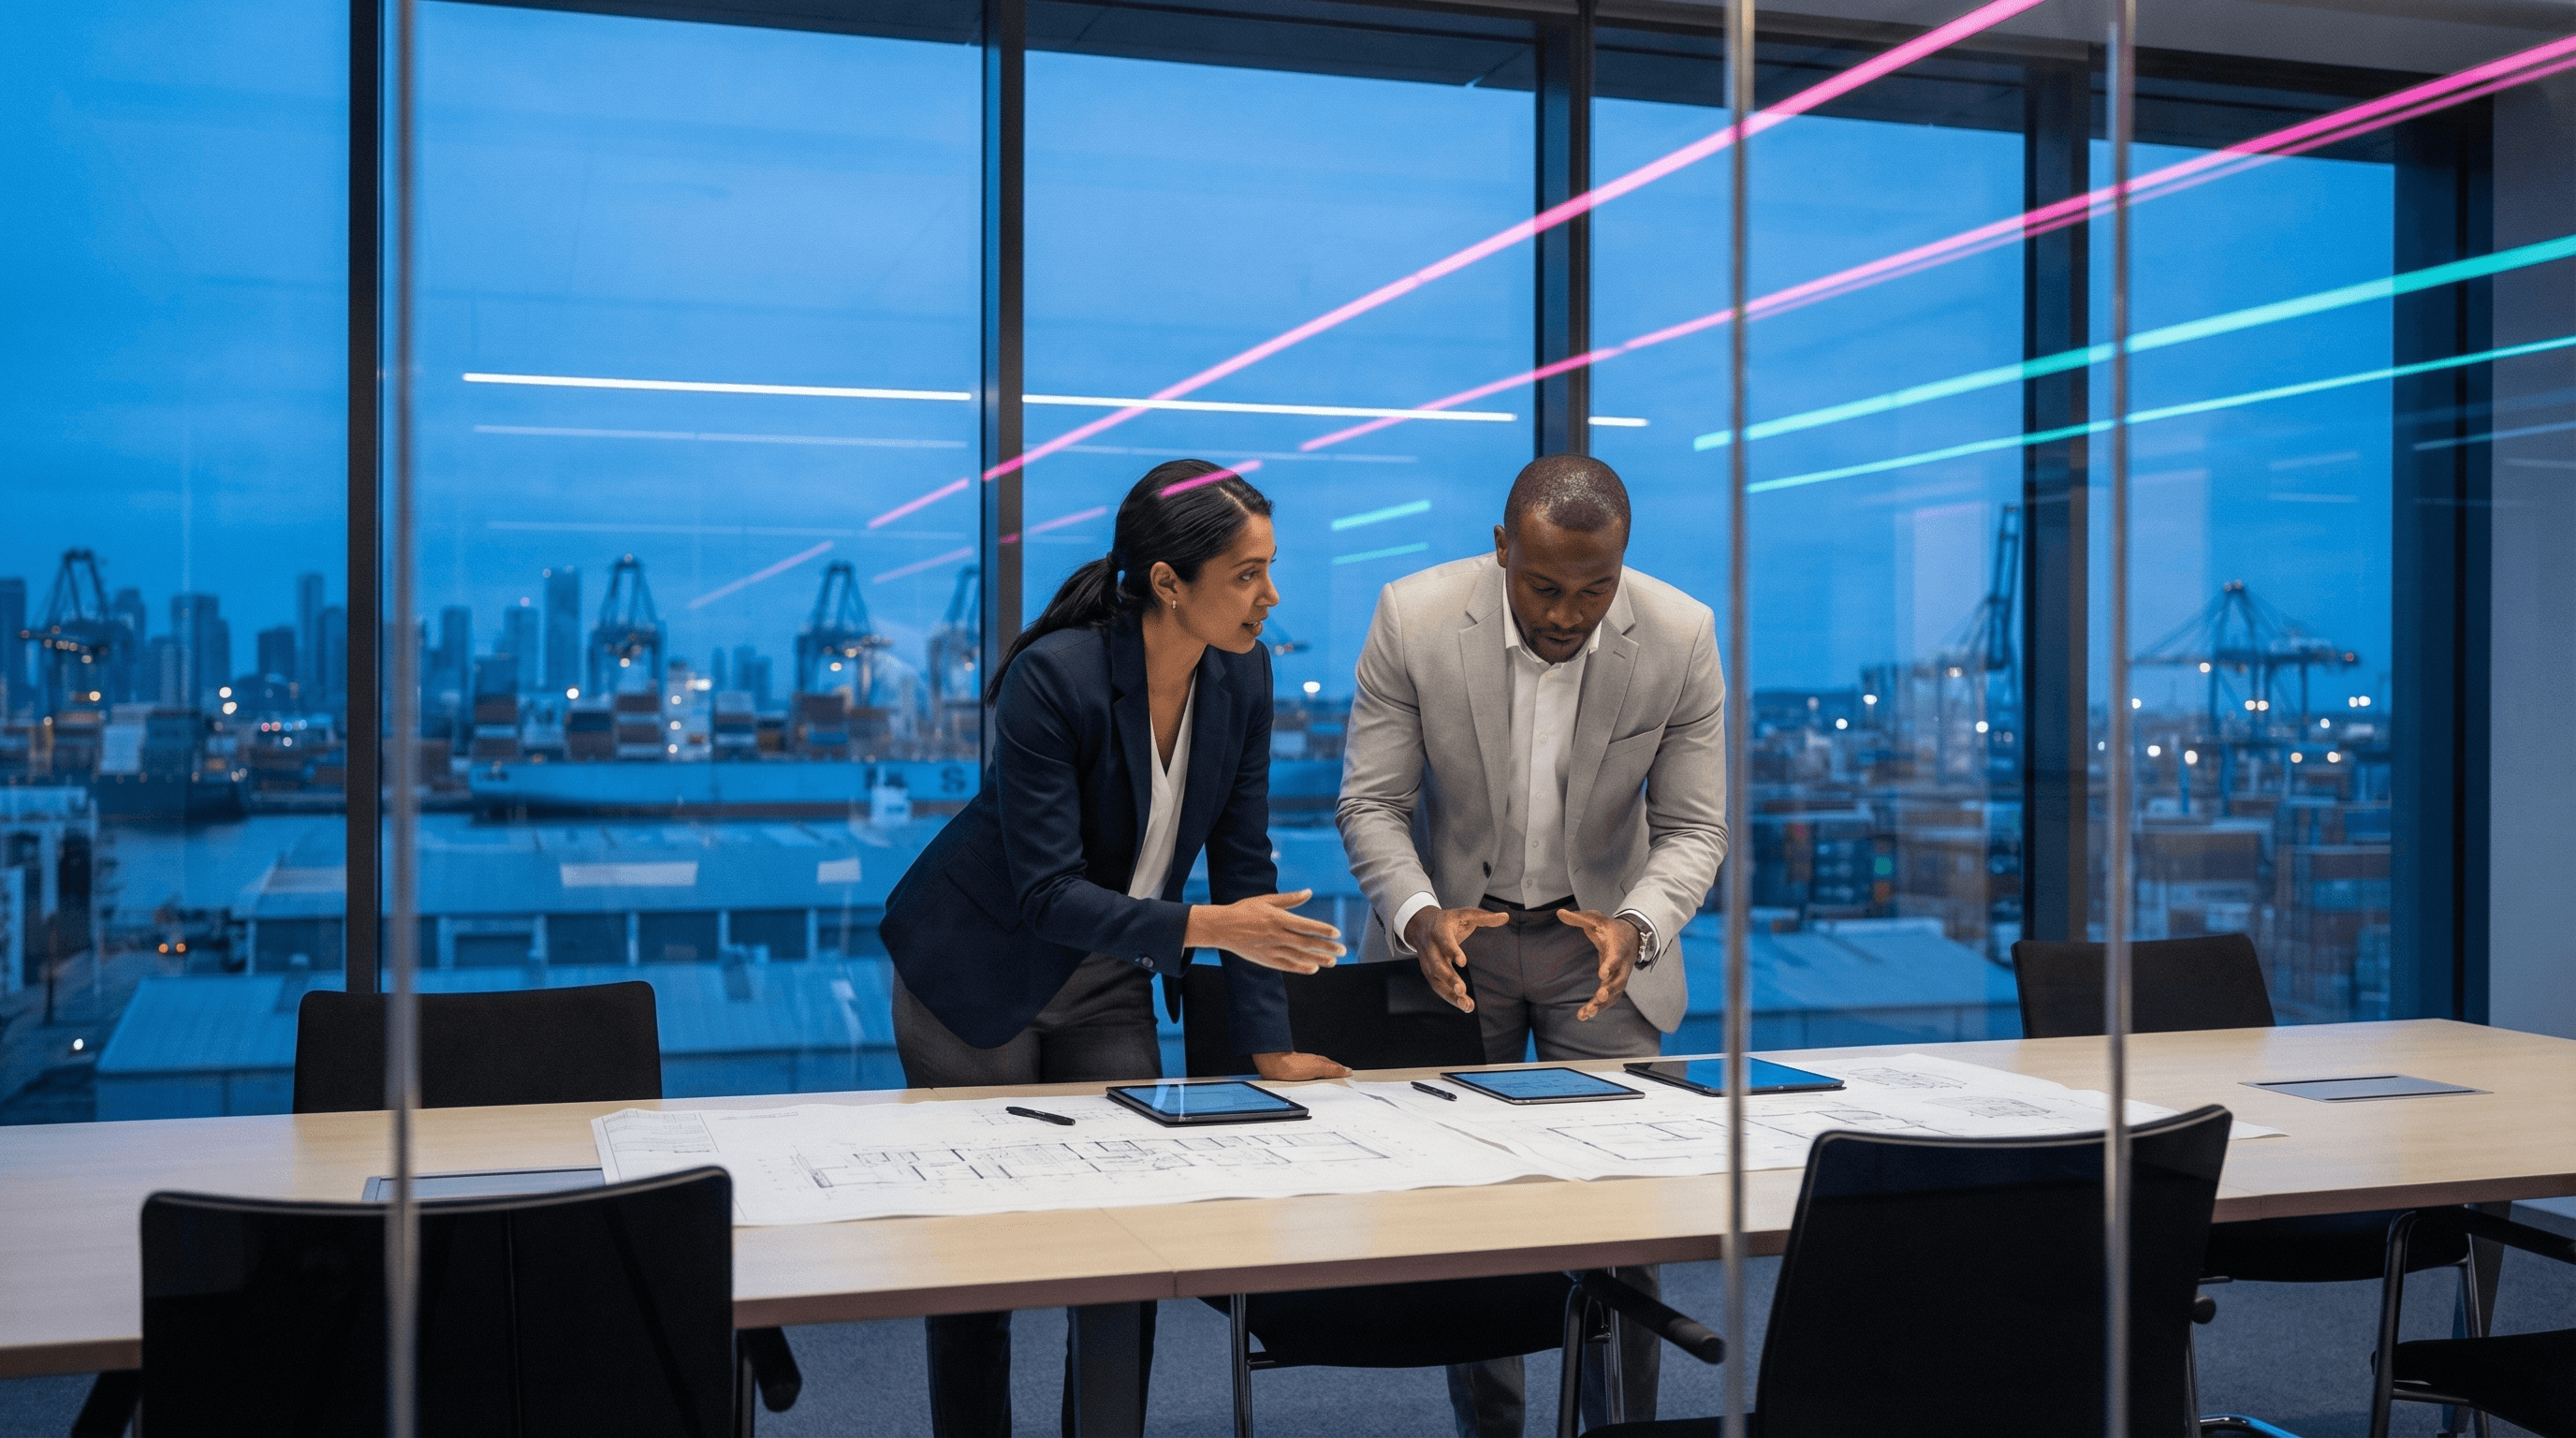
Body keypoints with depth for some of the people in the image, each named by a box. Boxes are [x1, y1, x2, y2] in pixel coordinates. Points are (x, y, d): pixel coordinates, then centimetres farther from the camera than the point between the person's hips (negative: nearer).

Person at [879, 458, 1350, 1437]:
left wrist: (1268, 1046, -6)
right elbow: (1047, 892, -28)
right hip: (977, 979, -5)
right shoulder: (1055, 675, -27)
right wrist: (1201, 928, -39)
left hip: (1109, 982, 5)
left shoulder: (1242, 676, -9)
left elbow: (1243, 867, -4)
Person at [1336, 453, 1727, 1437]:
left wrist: (1637, 926, -29)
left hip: (1601, 932, 0)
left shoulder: (1682, 637, -17)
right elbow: (1371, 801, -12)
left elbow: (1694, 826, -9)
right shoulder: (1414, 618, -19)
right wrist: (1419, 914, -31)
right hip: (1454, 932, 0)